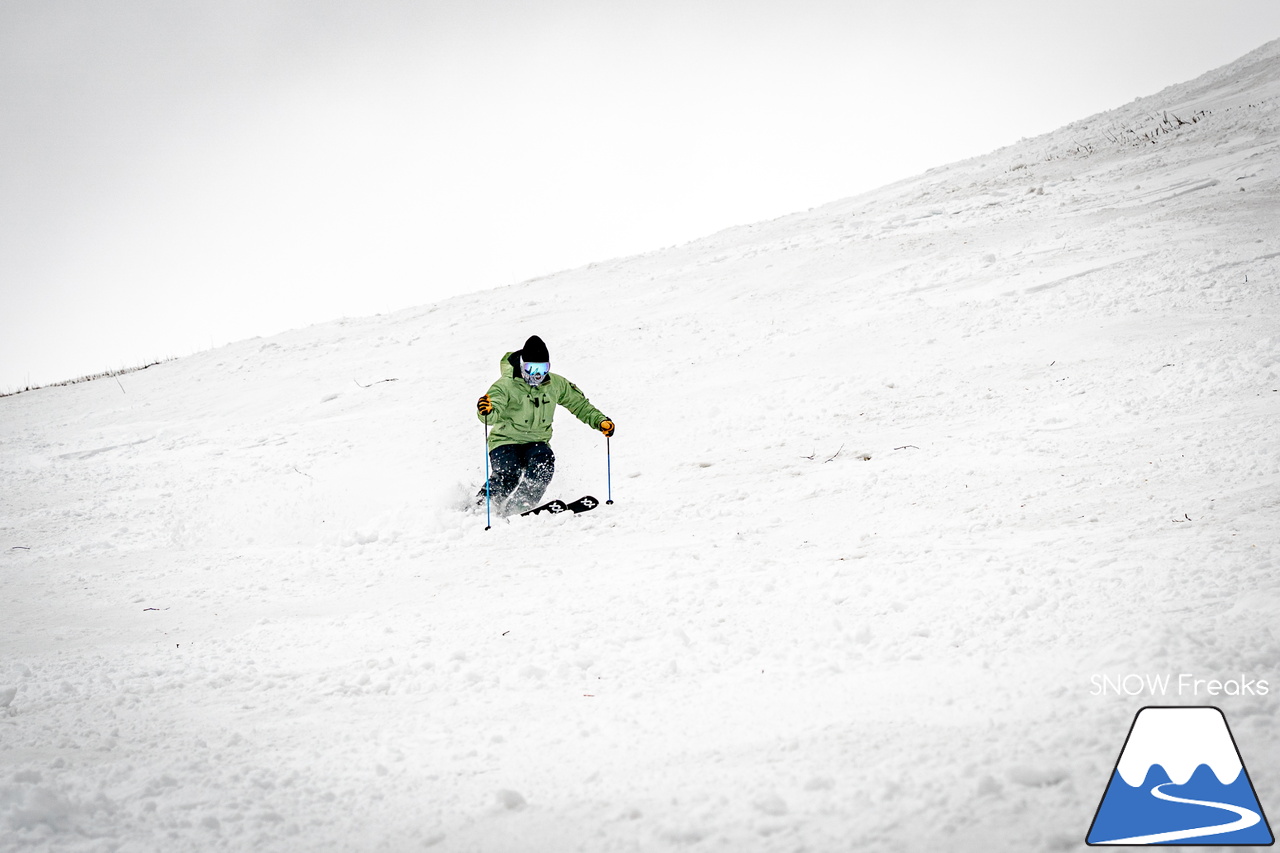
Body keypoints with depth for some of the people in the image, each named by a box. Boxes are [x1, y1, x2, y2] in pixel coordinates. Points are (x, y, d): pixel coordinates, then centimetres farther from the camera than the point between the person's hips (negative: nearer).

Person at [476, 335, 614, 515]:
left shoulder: (556, 384, 1)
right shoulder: (506, 385, -13)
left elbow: (579, 404, 15)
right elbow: (494, 415, -27)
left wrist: (600, 421, 2)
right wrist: (486, 411, -52)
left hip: (537, 442, 3)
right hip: (506, 441, -3)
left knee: (545, 462, -30)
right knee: (508, 475, -29)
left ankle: (522, 505, -28)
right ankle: (481, 505, -2)